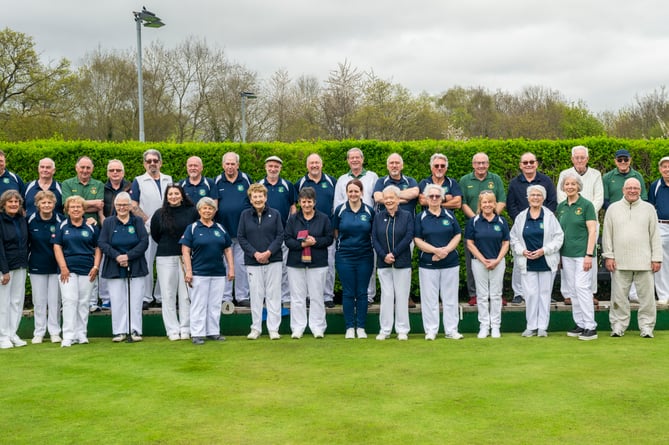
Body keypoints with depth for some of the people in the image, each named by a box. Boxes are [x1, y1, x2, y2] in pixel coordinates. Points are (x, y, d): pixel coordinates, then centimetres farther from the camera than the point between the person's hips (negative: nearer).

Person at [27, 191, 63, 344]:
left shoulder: (60, 220, -7)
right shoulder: (31, 220, -3)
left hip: (56, 266, -1)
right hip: (37, 266, 1)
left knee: (55, 301, 3)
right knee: (39, 301, 7)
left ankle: (55, 332, 12)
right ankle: (39, 333, 15)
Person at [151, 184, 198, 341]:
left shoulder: (192, 212, 0)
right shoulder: (159, 214, 4)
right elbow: (155, 235, 16)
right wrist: (167, 246, 11)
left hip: (187, 257, -1)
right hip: (165, 258, 1)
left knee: (186, 294, 1)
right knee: (168, 295, 2)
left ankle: (185, 329, 10)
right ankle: (173, 330, 9)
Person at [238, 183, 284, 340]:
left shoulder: (275, 214, 3)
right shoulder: (245, 215, 4)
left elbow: (280, 236, 0)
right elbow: (241, 237, 2)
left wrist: (268, 252, -12)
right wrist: (255, 253, -9)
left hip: (273, 260, 0)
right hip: (252, 261, 1)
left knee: (273, 295, 2)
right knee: (256, 295, 4)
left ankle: (274, 328, 8)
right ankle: (255, 328, 13)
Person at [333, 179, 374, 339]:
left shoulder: (369, 211, 3)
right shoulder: (340, 210, 2)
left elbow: (374, 234, 10)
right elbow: (335, 232, 11)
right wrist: (344, 242, 2)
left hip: (365, 256, 1)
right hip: (344, 257, 0)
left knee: (362, 293, 4)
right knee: (348, 293, 2)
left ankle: (361, 327, 12)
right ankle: (350, 327, 10)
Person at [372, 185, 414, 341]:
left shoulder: (407, 216, 3)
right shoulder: (378, 217, 8)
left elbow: (408, 237, -8)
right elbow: (374, 239, 2)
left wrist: (394, 254, -15)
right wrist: (384, 256, -11)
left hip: (402, 262, -2)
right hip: (383, 263, 2)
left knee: (401, 296, 2)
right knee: (386, 295, 3)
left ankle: (402, 330, 10)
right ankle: (385, 330, 9)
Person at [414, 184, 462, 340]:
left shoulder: (449, 215, 8)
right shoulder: (420, 217, 3)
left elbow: (458, 235, 6)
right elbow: (417, 240, -4)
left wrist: (446, 250, -11)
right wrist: (436, 250, -15)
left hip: (450, 263, 2)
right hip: (427, 264, -2)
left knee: (450, 298, 5)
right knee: (429, 298, 2)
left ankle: (451, 330, 13)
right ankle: (431, 331, 10)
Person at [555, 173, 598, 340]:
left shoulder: (586, 205, -5)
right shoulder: (561, 207, 11)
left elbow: (592, 231, -9)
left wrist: (589, 255, -15)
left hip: (582, 254, -6)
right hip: (566, 255, 6)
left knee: (582, 288, -10)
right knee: (572, 290, 8)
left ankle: (590, 327, -4)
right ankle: (580, 325, 16)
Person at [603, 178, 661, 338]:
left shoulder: (649, 209, 8)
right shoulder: (613, 208, 8)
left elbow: (655, 236, 6)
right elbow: (607, 234, 7)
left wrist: (656, 258, 1)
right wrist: (608, 256, 1)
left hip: (644, 262, 0)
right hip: (619, 262, 0)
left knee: (646, 296, 2)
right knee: (619, 296, 4)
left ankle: (646, 327, 12)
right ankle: (618, 326, 13)